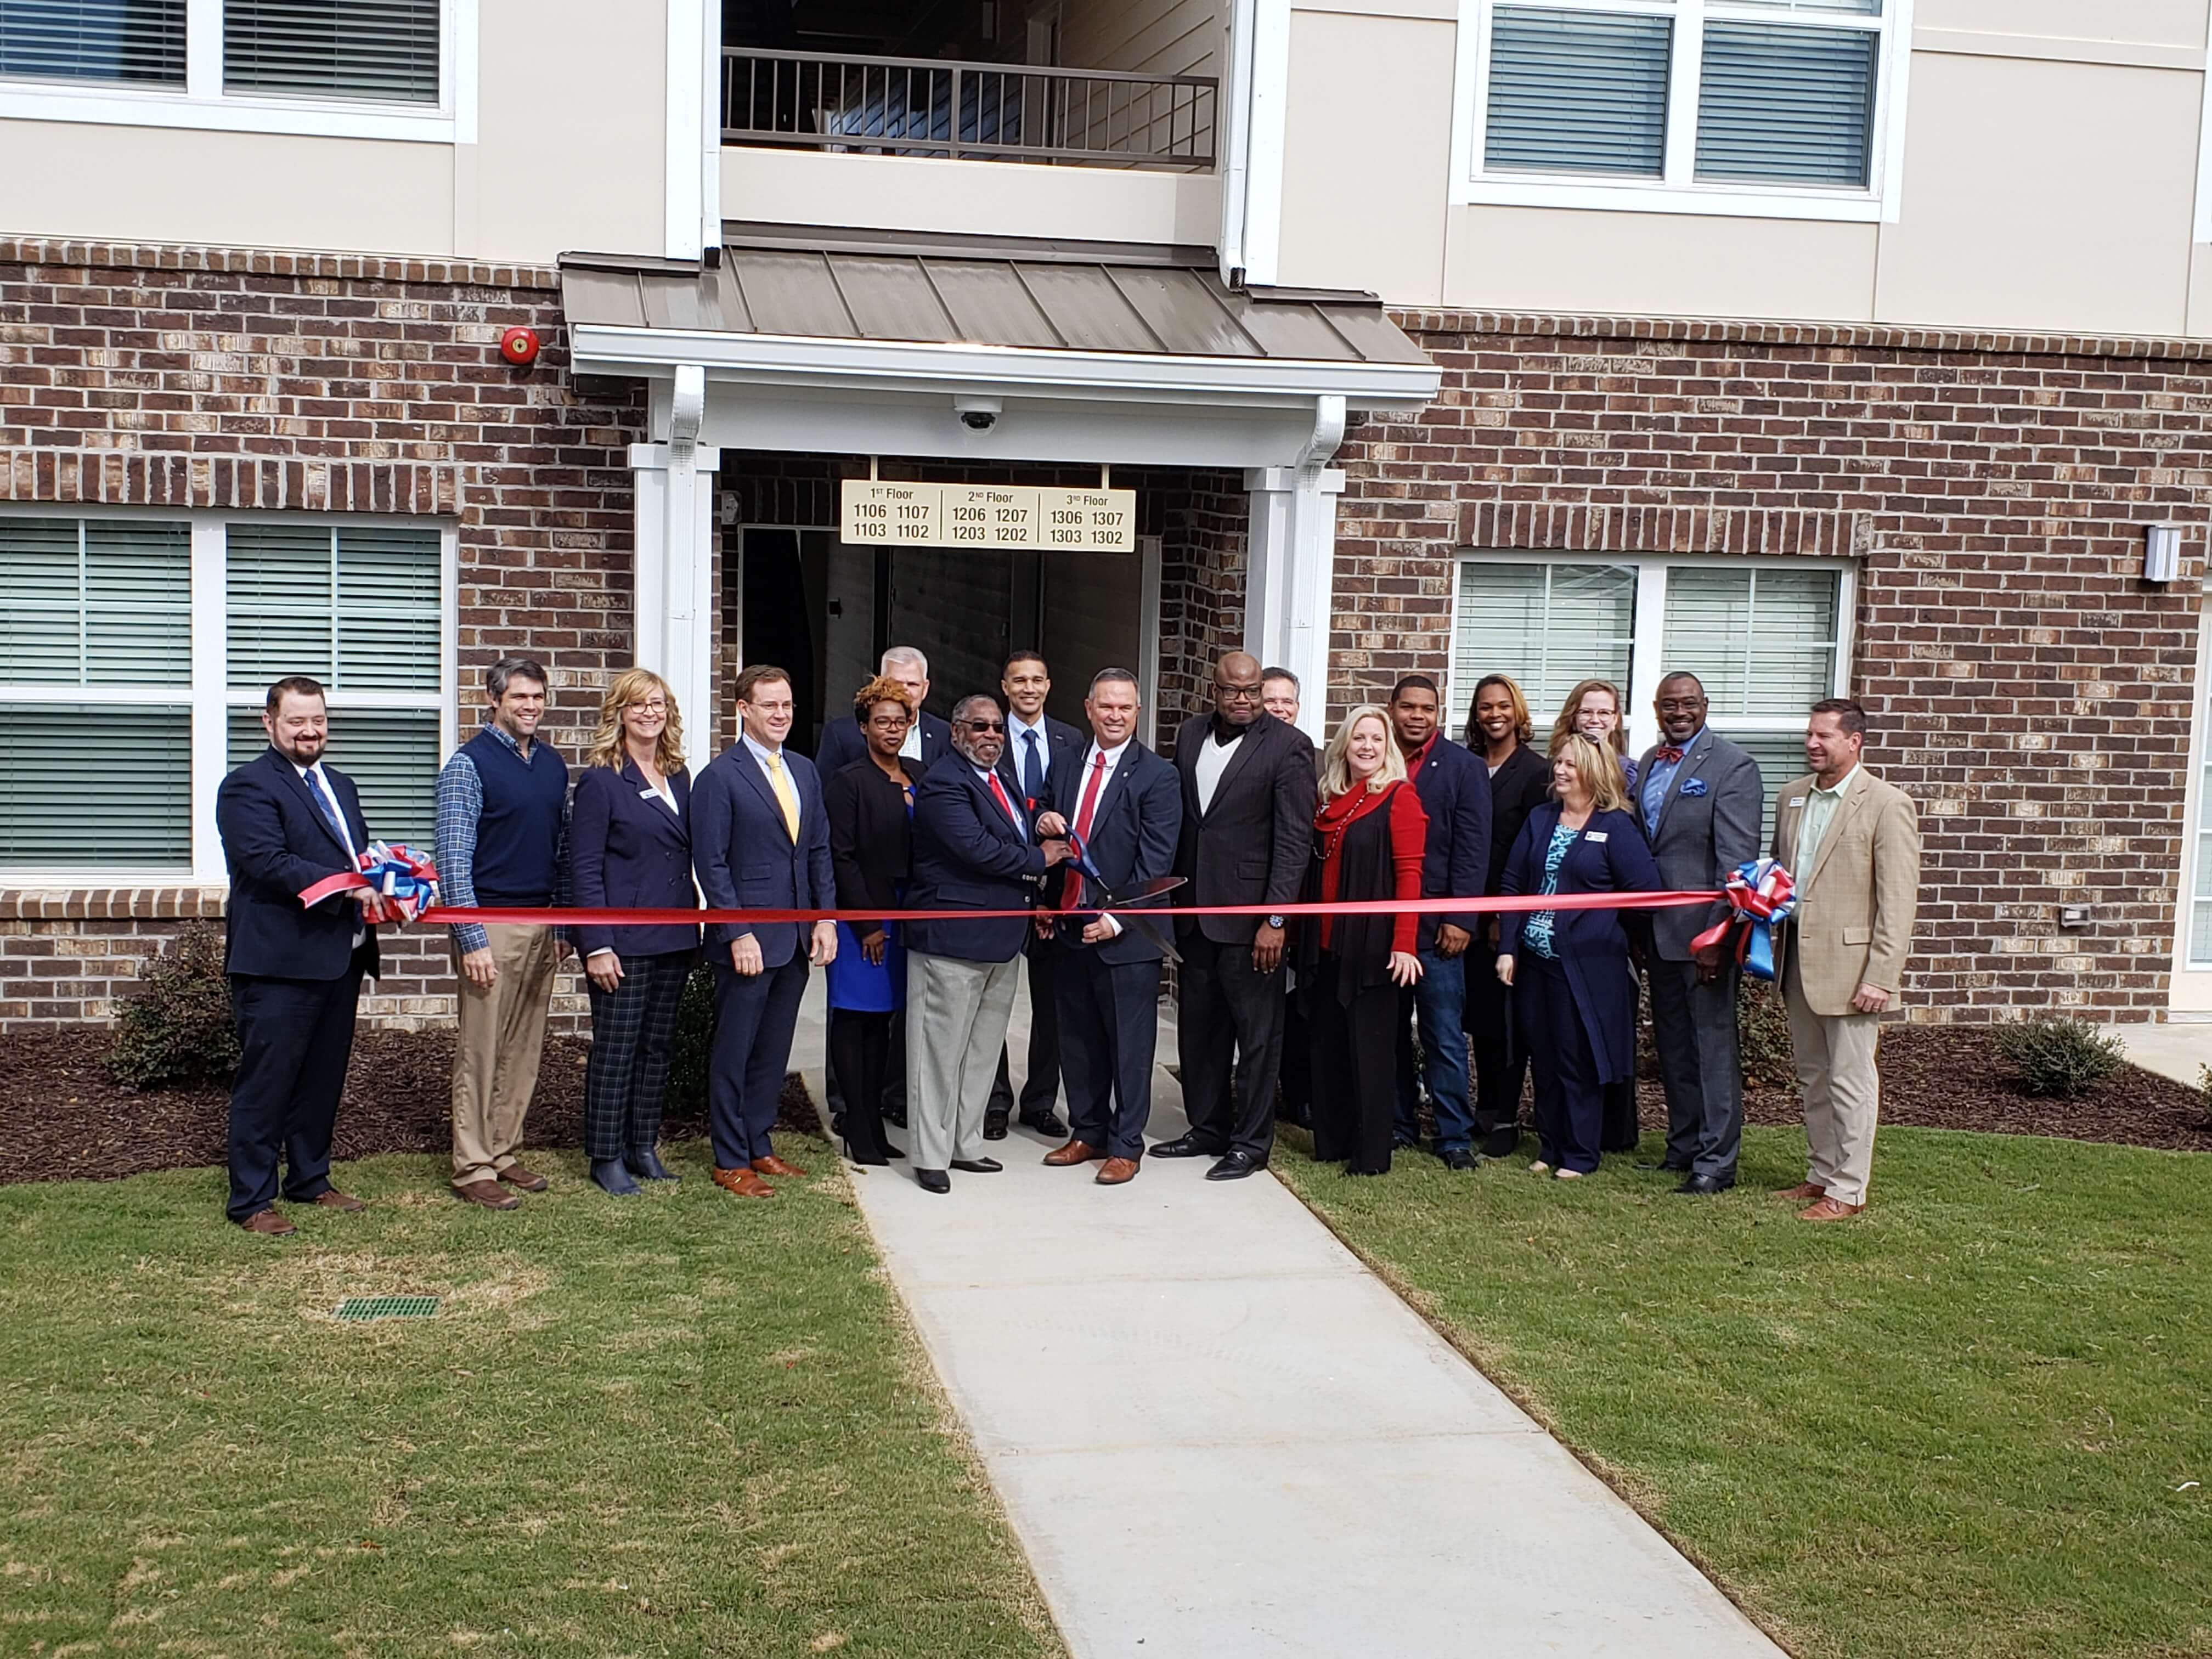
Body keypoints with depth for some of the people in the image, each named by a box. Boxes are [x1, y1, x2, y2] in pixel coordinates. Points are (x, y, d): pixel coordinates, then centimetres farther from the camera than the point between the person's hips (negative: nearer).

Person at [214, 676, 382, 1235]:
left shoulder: (340, 786, 19)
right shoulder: (248, 787, -8)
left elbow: (359, 854, 22)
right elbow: (267, 862, -20)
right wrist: (347, 887, -25)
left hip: (340, 956, 8)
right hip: (278, 962, -8)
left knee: (324, 1078, 16)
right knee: (266, 1081, -1)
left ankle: (310, 1179, 29)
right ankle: (251, 1200, 7)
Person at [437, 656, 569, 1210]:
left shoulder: (553, 764, 12)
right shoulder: (469, 764, -8)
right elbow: (453, 858, -12)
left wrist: (563, 925, 14)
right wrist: (471, 941, -16)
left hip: (542, 925, 7)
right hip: (491, 922, -7)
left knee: (523, 1051, 11)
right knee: (480, 1052, -2)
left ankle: (502, 1154, 21)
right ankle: (473, 1169, 5)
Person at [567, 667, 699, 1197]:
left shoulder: (679, 776, 11)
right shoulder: (600, 781, -8)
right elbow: (584, 870, -10)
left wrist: (693, 930, 9)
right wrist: (596, 946, -15)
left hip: (674, 936, 6)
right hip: (623, 939, -6)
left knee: (659, 1045, 12)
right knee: (615, 1048, 0)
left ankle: (643, 1146, 22)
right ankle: (606, 1157, 11)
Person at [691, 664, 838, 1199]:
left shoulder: (805, 772, 12)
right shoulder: (720, 776, -8)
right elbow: (711, 864, -11)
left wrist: (826, 919, 5)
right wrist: (738, 934, -16)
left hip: (797, 937, 6)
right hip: (747, 939, -6)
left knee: (773, 1052, 14)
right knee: (733, 1053, 3)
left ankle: (759, 1147, 25)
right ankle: (730, 1161, 12)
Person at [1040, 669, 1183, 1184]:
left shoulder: (1157, 776, -7)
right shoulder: (1070, 766, 11)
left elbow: (1155, 863, -12)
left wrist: (1118, 919, -17)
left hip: (1126, 934, -6)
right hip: (1070, 926, 6)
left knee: (1129, 1043, 3)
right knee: (1077, 1040, 13)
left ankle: (1125, 1145, 12)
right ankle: (1087, 1132, 27)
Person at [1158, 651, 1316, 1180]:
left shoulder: (1288, 746, -8)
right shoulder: (1191, 734, 9)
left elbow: (1294, 839, -12)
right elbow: (1176, 815, 13)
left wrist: (1275, 919, -16)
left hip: (1248, 912, -6)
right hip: (1193, 911, 6)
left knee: (1256, 1032, 3)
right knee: (1197, 1028, 14)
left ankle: (1251, 1141, 13)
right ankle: (1208, 1129, 27)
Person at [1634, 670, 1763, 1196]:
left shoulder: (1732, 766, -10)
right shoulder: (1648, 763, 13)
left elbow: (1737, 858, -16)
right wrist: (1636, 925, 12)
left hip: (1703, 929, -7)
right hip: (1658, 930, 8)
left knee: (1714, 1043, -3)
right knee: (1672, 1044, 15)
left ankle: (1716, 1161, 2)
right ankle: (1684, 1144, 27)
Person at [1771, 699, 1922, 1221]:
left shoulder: (1887, 805, -10)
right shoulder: (1793, 796, 12)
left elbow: (1898, 901, -13)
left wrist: (1881, 978, -18)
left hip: (1849, 963, -7)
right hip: (1798, 959, 7)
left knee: (1850, 1081, -1)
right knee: (1813, 1079, 16)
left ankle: (1847, 1189, 7)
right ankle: (1821, 1174, 27)